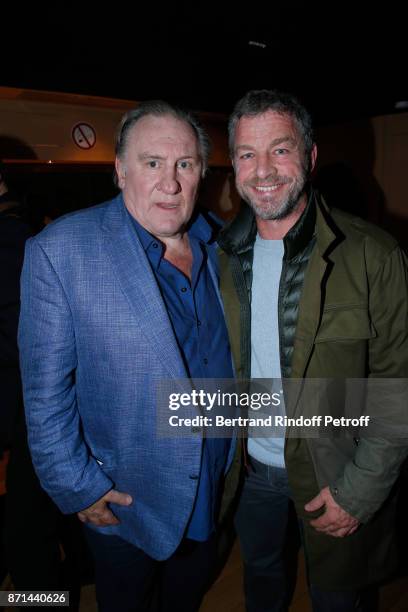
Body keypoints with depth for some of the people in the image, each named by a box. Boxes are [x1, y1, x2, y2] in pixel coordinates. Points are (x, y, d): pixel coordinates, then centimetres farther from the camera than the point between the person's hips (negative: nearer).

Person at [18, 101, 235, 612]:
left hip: (216, 484, 4)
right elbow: (46, 389, -17)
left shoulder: (219, 242, -5)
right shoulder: (59, 250, -21)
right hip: (124, 496, -4)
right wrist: (76, 486, -13)